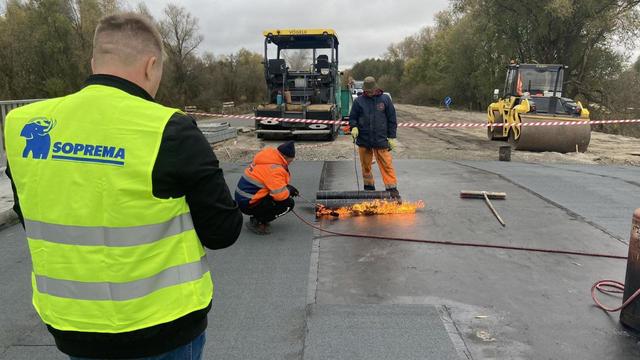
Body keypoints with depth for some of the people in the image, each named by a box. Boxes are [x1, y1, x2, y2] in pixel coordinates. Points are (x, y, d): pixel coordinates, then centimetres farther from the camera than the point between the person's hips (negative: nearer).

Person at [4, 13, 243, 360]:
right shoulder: (170, 132, -22)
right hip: (161, 330, -4)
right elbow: (224, 231, -15)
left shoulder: (24, 126, -4)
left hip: (71, 325, 5)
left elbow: (35, 220, 10)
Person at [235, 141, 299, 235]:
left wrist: (287, 187, 9)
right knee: (288, 203, -10)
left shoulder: (269, 158, 7)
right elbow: (280, 195, -25)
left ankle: (257, 217, 14)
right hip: (248, 203, -10)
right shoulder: (274, 169, -22)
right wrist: (289, 190, -4)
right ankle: (257, 222, -4)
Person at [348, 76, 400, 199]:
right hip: (363, 139, 2)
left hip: (381, 139, -2)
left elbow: (392, 119, 5)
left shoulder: (385, 99, 3)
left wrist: (392, 137, 1)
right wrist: (354, 127, -11)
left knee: (387, 165, -5)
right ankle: (369, 188, 24)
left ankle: (392, 189, -1)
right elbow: (352, 117, 10)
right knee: (366, 166, 10)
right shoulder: (359, 101, 4)